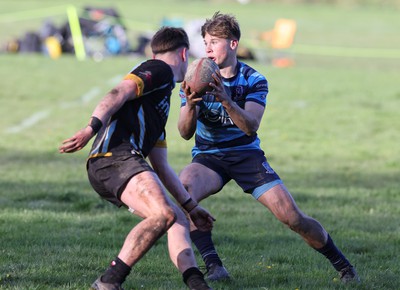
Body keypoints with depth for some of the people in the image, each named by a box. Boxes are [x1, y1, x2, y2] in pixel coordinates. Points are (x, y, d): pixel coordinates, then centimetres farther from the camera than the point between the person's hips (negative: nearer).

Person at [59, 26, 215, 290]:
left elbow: (161, 167, 36)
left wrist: (191, 207, 38)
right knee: (163, 214, -27)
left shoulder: (158, 109, 33)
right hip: (115, 156, -10)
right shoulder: (160, 70, 5)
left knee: (178, 221, 11)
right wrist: (92, 128, -28)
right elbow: (118, 94, -13)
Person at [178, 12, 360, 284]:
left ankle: (342, 265, 13)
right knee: (183, 190, -34)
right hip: (208, 157, 0)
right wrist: (190, 107, -34)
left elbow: (251, 126, -22)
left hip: (247, 155, 0)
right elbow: (186, 133, -13)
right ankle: (213, 264, -25)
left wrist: (226, 101, -39)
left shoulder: (254, 81, -6)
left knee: (293, 217, -10)